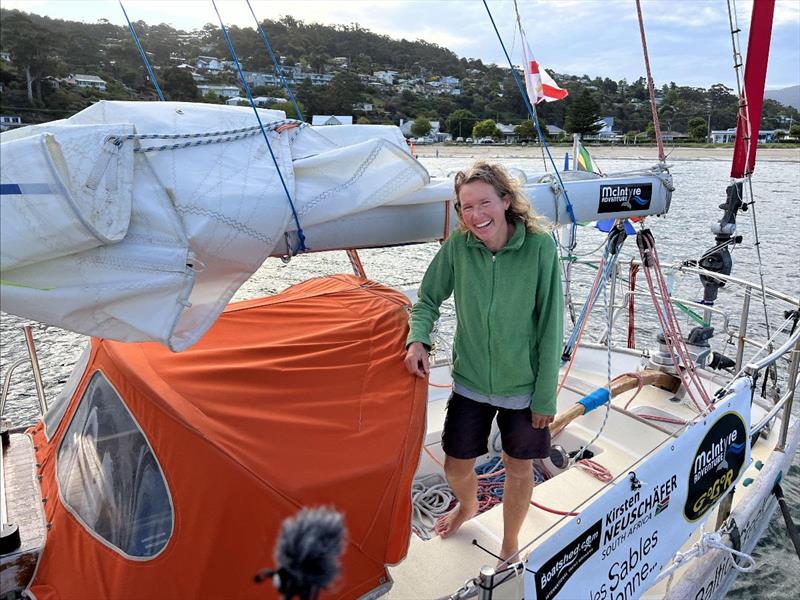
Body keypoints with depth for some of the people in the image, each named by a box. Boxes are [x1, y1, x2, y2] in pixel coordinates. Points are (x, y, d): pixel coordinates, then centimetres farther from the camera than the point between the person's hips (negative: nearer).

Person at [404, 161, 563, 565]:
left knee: (519, 469, 16)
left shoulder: (540, 246, -19)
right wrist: (418, 338, -19)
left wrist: (546, 395, -9)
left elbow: (550, 327, -13)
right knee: (456, 467, 15)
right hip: (470, 381, 2)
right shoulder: (457, 246, -13)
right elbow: (428, 301, 1)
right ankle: (467, 506, 53)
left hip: (523, 385, -1)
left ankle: (510, 545, 45)